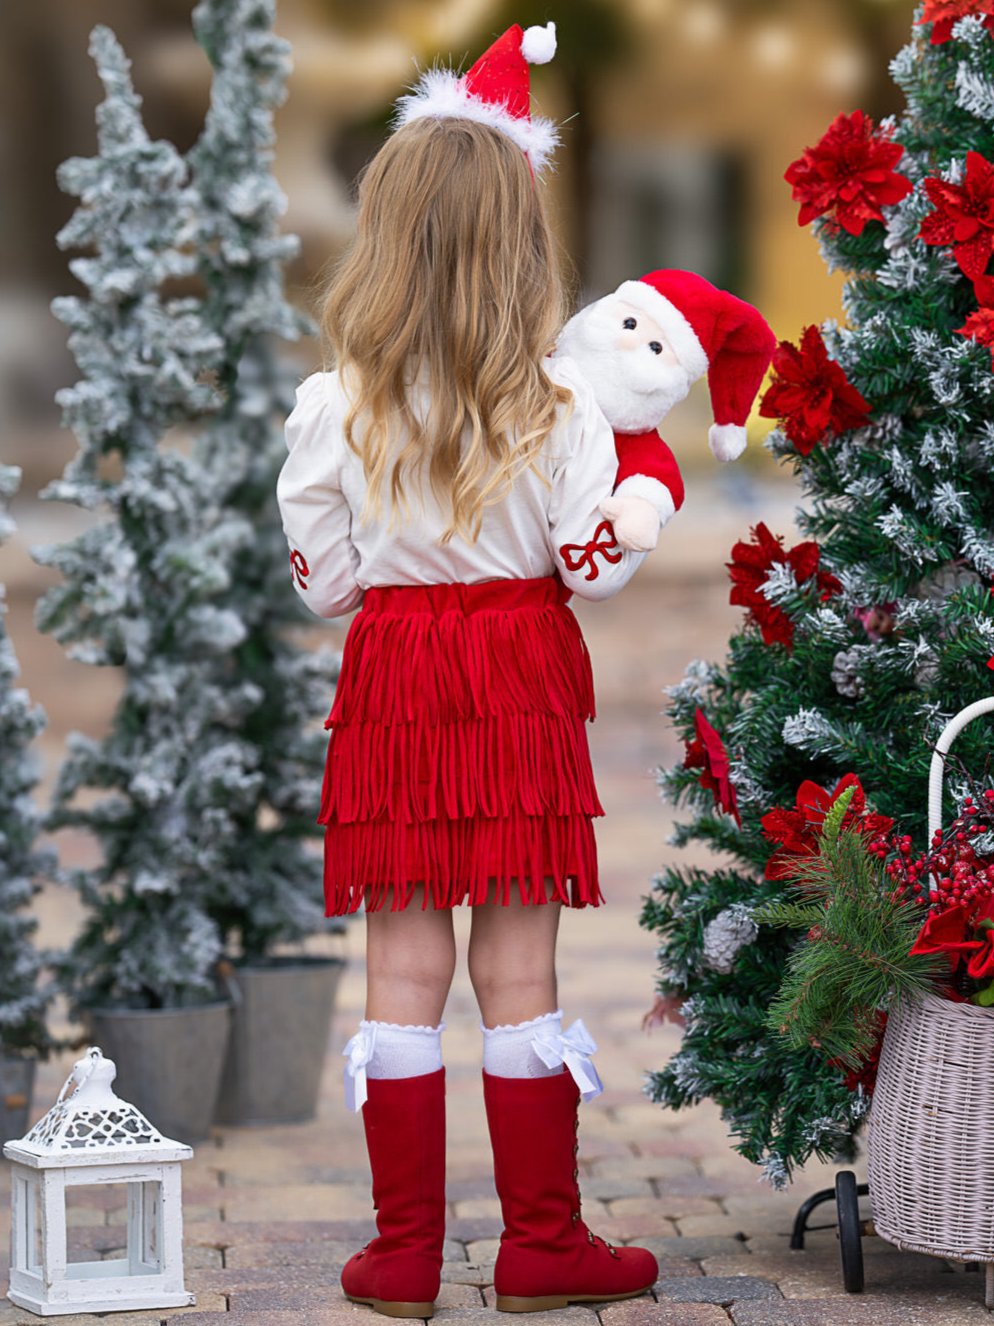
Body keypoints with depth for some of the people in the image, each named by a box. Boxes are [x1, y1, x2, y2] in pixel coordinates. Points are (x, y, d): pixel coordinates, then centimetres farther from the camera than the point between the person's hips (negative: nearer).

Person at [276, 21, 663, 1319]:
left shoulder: (333, 408, -6)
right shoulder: (558, 404, -9)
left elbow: (320, 581, 0)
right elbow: (595, 567, -6)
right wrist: (636, 489, 11)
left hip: (391, 682, 1)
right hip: (522, 687, -1)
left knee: (404, 968, 6)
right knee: (520, 970, 6)